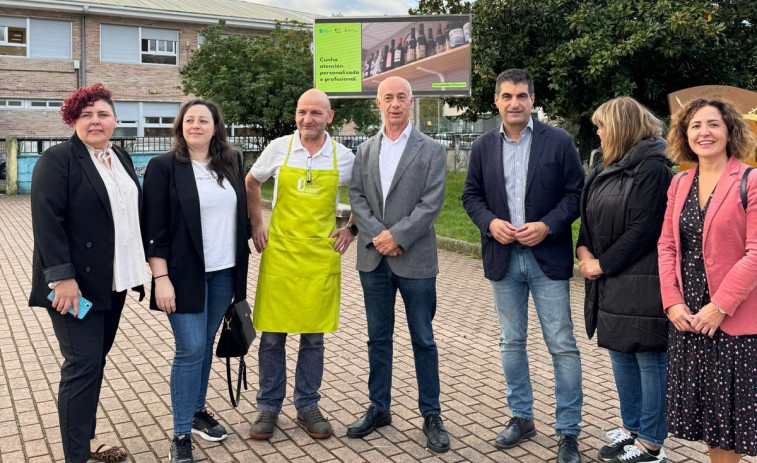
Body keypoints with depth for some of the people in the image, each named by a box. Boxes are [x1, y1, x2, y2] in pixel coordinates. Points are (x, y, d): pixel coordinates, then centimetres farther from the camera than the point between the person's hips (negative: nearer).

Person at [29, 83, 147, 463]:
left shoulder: (121, 159, 13)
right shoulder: (57, 160, -9)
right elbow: (46, 221, -17)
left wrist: (138, 266, 13)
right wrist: (62, 277, -22)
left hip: (114, 281, 7)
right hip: (75, 284, -7)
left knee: (95, 361, 15)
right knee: (82, 366, -6)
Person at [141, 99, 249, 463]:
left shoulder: (231, 163, 8)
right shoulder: (163, 167, -6)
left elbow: (240, 212, 16)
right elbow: (153, 228, -9)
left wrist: (243, 258, 13)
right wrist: (161, 278, -14)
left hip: (223, 273, 5)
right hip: (185, 274, -5)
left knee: (206, 345, 14)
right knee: (190, 349, -5)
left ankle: (198, 410, 31)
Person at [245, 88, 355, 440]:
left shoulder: (344, 157, 0)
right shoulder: (278, 149, -1)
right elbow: (251, 184, 15)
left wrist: (352, 229, 6)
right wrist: (256, 225, 8)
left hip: (321, 256, 0)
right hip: (279, 254, 0)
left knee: (313, 337, 8)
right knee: (271, 335, 4)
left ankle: (307, 407, 23)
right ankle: (268, 407, 20)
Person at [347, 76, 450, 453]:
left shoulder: (431, 150, -1)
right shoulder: (364, 150, 10)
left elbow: (431, 204, -9)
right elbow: (356, 198, 3)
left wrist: (397, 235, -17)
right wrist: (377, 236, -11)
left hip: (415, 259, -3)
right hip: (373, 259, 4)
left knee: (423, 340, 6)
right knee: (378, 338, 13)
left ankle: (431, 416, 18)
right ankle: (379, 408, 26)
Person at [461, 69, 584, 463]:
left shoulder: (558, 141, -3)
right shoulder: (483, 146, 6)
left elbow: (576, 193, -4)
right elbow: (471, 195, 8)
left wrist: (547, 226, -17)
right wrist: (490, 222, -11)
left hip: (547, 257, -3)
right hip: (503, 258, 3)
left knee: (562, 346, 0)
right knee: (511, 342, 13)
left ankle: (569, 431, 12)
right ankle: (521, 417, 28)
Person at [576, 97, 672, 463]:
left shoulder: (652, 168, -13)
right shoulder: (606, 169, 14)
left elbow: (643, 229, -18)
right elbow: (590, 216, 17)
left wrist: (602, 264, -13)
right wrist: (584, 249, -2)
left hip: (641, 282, -9)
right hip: (611, 282, 9)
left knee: (649, 359, 2)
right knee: (620, 355, 17)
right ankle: (632, 428, 31)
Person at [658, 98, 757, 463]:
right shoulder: (679, 184, 8)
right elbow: (666, 245, 6)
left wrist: (719, 306, -18)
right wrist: (672, 301, -5)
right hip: (686, 315, 5)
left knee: (727, 407, 6)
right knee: (700, 404, 14)